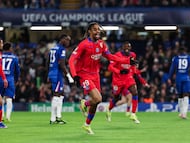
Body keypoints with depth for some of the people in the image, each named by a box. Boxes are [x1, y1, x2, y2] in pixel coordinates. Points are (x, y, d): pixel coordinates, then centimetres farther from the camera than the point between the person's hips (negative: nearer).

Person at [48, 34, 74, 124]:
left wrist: (49, 76, 29)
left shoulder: (53, 48, 17)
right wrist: (68, 76, -17)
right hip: (57, 75, -9)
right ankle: (53, 119, -6)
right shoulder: (61, 49, -12)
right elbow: (61, 64, -20)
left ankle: (58, 117, 12)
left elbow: (49, 63, 23)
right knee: (56, 96, -6)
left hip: (52, 74, 9)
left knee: (60, 95, 14)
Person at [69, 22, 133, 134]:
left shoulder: (101, 44, 3)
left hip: (95, 75, 7)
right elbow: (72, 60, -17)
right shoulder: (84, 44, -16)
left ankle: (87, 125, 33)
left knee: (96, 101, 10)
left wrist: (127, 61, 5)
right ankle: (85, 104, 10)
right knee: (97, 99, -22)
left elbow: (109, 56, 13)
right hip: (84, 75, -7)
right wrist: (75, 76, -30)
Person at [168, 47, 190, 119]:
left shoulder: (175, 58, 5)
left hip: (178, 78, 1)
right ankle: (184, 112, -20)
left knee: (180, 96, 14)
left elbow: (172, 68, 1)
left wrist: (169, 78, 3)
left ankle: (181, 112, 20)